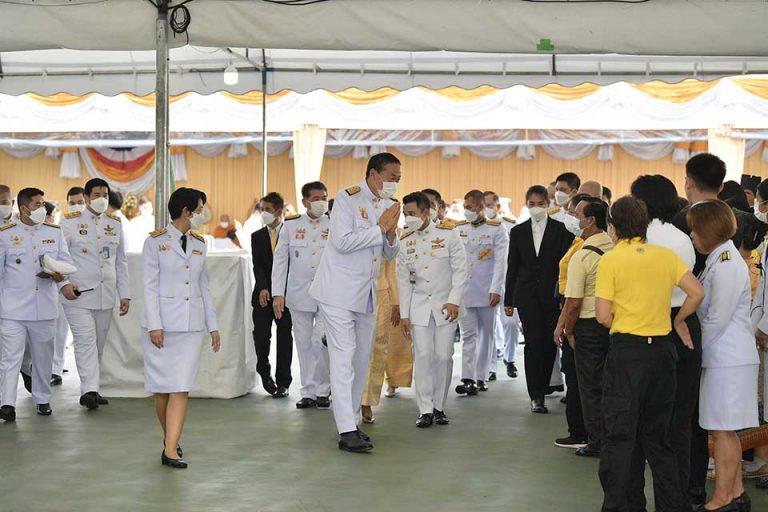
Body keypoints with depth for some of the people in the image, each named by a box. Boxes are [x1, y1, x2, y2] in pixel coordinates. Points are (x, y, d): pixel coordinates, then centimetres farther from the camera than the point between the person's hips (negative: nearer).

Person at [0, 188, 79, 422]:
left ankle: (42, 400, 25)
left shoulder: (55, 232, 9)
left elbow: (66, 261, 9)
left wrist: (63, 280, -12)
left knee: (43, 357, 12)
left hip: (45, 307, 3)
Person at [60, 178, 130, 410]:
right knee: (85, 341, -15)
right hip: (79, 295, -5)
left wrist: (125, 294, 12)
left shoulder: (115, 223, 13)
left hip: (106, 295, 5)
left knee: (99, 344, 8)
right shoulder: (70, 222, 0)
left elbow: (121, 262, 17)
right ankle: (89, 390, -20)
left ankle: (91, 389, 16)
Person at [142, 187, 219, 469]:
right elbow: (150, 285, -5)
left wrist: (213, 326, 14)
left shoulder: (199, 244, 14)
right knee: (161, 387, 4)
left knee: (182, 387, -7)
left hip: (191, 324, 3)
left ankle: (170, 450, -10)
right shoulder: (156, 241, -1)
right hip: (163, 323, -3)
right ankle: (170, 439, 22)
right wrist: (154, 324, -13)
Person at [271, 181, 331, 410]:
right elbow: (280, 261, 7)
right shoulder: (291, 226, 7)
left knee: (321, 342, -12)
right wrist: (278, 294, -1)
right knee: (304, 345, 6)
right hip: (299, 295, 2)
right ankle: (308, 392, 15)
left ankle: (322, 391, 3)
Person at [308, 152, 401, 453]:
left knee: (362, 359, 12)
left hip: (366, 294, 8)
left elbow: (390, 254, 15)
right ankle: (346, 431, -13)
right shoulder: (348, 199, -12)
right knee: (343, 358, -10)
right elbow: (343, 241, -24)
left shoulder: (386, 205, 10)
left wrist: (391, 232, -6)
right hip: (339, 292, -8)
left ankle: (352, 422, 22)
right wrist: (379, 227, -17)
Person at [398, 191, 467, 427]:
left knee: (443, 356, -1)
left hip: (445, 304, -2)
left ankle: (439, 407, 11)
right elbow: (404, 281, 7)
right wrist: (404, 315, 4)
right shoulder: (404, 242, 4)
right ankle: (425, 410, -2)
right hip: (418, 305, 2)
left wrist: (454, 301, -12)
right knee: (422, 356, -5)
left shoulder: (448, 234, -4)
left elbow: (460, 270, -3)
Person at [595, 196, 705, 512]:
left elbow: (603, 316, -12)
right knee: (658, 436, 16)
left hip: (627, 350, -5)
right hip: (662, 350, 5)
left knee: (619, 437, 1)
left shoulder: (611, 260, -7)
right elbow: (697, 292, -3)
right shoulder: (666, 256, 4)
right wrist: (678, 320, 12)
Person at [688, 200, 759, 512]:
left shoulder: (726, 266, -16)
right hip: (722, 358, 9)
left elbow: (716, 319, -18)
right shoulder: (720, 261, 14)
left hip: (728, 360, -9)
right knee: (724, 431, 14)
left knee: (722, 430, -3)